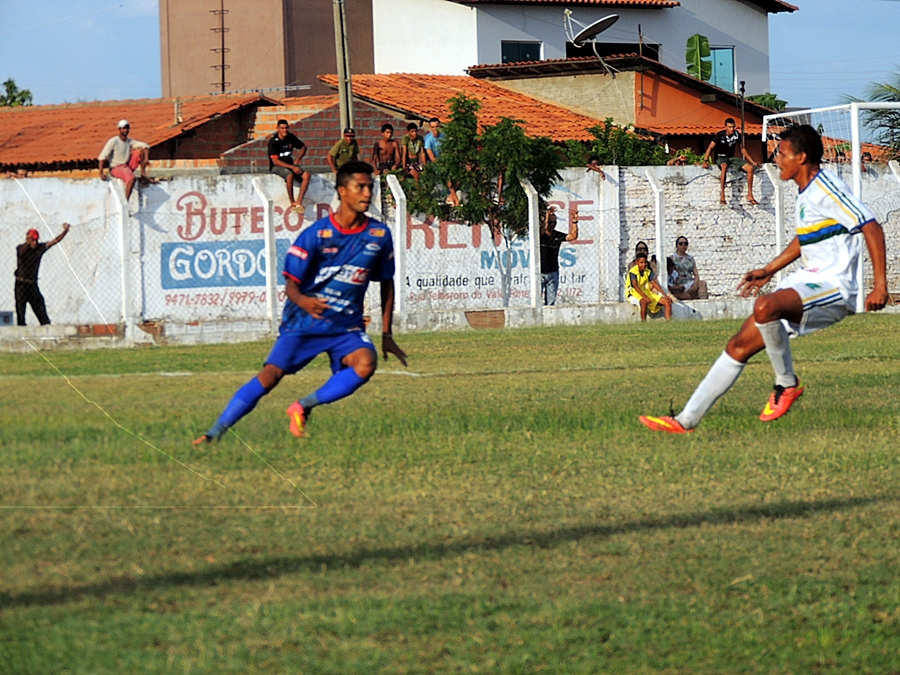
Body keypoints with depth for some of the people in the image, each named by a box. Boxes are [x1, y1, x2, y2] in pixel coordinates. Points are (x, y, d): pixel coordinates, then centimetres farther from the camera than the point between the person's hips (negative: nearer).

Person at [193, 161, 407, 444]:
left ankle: (304, 407, -11)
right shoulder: (316, 234, -10)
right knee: (270, 375, -15)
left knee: (365, 362, -27)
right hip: (303, 323, -2)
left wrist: (386, 334, 13)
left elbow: (386, 283, 13)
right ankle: (215, 432, -7)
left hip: (346, 326, 2)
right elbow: (291, 283, -8)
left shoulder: (379, 235, 0)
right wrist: (302, 301, -33)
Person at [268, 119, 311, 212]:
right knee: (290, 175, -37)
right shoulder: (273, 141, -14)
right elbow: (275, 161, -19)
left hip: (290, 165, 6)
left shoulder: (291, 137, 2)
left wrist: (297, 161, 3)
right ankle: (292, 203, -26)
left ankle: (298, 202, -25)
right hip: (276, 167, -6)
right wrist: (292, 167, -24)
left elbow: (303, 147, 19)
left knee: (306, 175, -20)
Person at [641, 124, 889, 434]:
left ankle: (787, 384, -15)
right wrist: (769, 270, 29)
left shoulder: (827, 189, -13)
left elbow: (871, 228, -17)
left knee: (765, 306, -36)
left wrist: (880, 285, -22)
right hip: (808, 281, 10)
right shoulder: (805, 195, 16)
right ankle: (687, 420, 6)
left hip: (833, 286, -10)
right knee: (739, 347, 3)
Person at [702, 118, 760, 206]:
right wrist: (705, 161, -26)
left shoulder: (737, 134, 2)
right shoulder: (720, 135, -12)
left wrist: (752, 161, 12)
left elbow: (742, 149, 13)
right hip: (721, 158, -5)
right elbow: (710, 148, -13)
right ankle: (722, 196, -42)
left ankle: (750, 195, -9)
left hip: (732, 158, 5)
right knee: (724, 167, -42)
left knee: (750, 168, -16)